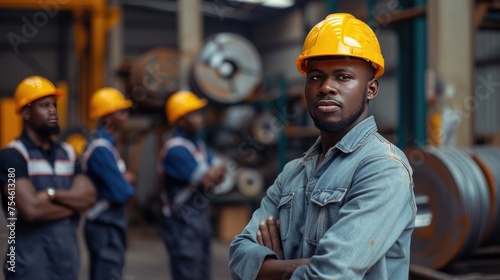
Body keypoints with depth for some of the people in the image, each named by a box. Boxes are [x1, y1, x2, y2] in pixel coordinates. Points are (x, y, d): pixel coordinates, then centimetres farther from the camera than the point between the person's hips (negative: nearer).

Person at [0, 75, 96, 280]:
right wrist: (73, 203, -5)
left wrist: (52, 194, -15)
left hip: (68, 262, 6)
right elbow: (32, 209, -19)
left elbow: (89, 197, 0)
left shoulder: (67, 153, 13)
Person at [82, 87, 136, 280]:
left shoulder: (105, 144, 11)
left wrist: (124, 179, -2)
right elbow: (121, 194, -23)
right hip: (105, 228, -10)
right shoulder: (101, 149, -20)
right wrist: (129, 187, -1)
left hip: (112, 226, 10)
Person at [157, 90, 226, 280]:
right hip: (182, 222, -9)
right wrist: (217, 170, -1)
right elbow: (205, 180, -19)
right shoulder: (176, 149, -16)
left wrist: (213, 174, -14)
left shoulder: (199, 145, 12)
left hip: (201, 217, 9)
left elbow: (216, 176, 7)